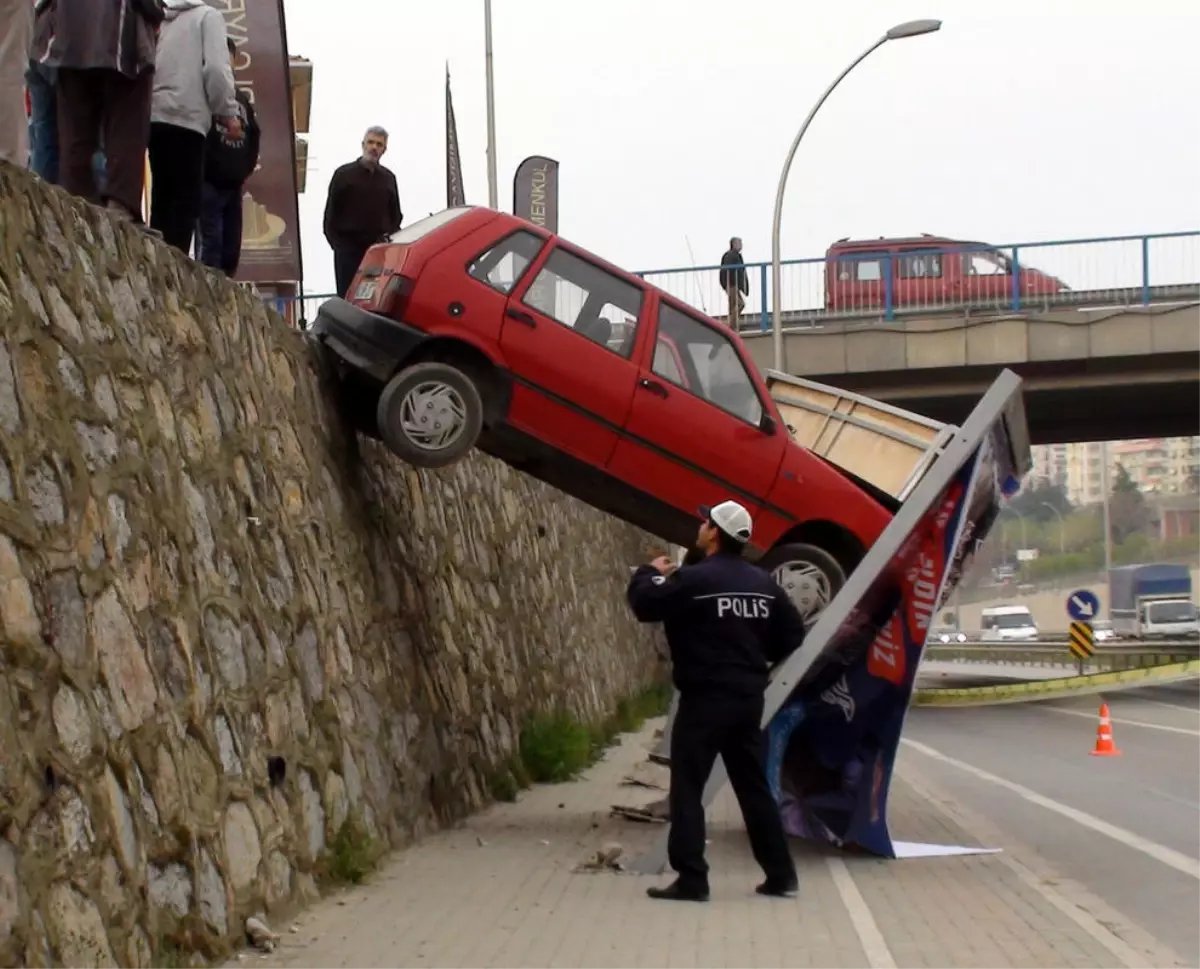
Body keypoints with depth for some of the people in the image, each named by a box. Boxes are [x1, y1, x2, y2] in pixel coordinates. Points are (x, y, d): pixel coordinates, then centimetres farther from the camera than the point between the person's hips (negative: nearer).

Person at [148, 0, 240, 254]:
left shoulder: (162, 21, 22)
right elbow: (216, 67, -7)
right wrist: (228, 112, 0)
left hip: (155, 117, 6)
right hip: (186, 118, -6)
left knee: (163, 200, 7)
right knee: (187, 200, -7)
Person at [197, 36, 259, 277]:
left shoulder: (241, 99, 20)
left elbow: (254, 135, 23)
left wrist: (247, 167, 10)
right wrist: (202, 166, -14)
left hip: (234, 184, 6)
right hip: (209, 181, -6)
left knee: (232, 247, 3)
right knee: (212, 242, -13)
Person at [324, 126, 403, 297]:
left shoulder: (388, 178, 14)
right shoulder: (344, 174, 4)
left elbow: (396, 214, 20)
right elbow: (331, 213, 3)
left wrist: (389, 237, 2)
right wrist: (337, 243, -5)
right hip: (348, 250, -3)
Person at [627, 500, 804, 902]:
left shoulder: (694, 579, -14)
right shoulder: (762, 582, 5)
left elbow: (644, 604, -7)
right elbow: (793, 633, 10)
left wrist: (651, 573, 12)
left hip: (705, 698, -6)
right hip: (749, 698, 6)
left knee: (687, 789, 0)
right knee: (754, 787, 14)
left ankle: (691, 880, -4)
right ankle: (780, 874, 16)